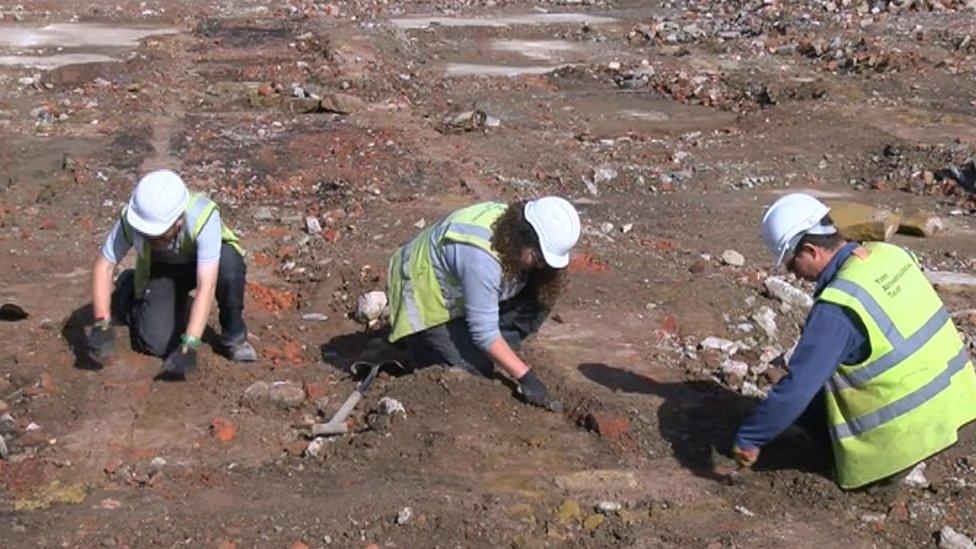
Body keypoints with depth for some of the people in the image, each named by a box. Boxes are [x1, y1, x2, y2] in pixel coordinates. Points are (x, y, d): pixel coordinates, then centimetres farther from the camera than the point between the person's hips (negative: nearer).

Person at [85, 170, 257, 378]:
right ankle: (128, 291, 16)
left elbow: (206, 287, -43)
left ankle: (233, 335, -12)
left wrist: (188, 347, -49)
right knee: (158, 343, -17)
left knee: (229, 265, -37)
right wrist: (101, 326, -30)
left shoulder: (203, 217, -40)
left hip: (205, 262, -2)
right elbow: (104, 266, -19)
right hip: (162, 269, 2)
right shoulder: (131, 218, -31)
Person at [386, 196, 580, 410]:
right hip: (424, 297, -7)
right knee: (475, 369, -19)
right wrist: (524, 376, -34)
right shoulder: (482, 258, -40)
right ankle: (418, 342, 6)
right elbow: (484, 331, -36)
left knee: (541, 295, -13)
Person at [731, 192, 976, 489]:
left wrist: (748, 439, -14)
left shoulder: (837, 309, -25)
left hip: (911, 428, -8)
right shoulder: (889, 253, -2)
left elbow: (796, 389, -25)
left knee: (802, 397, 3)